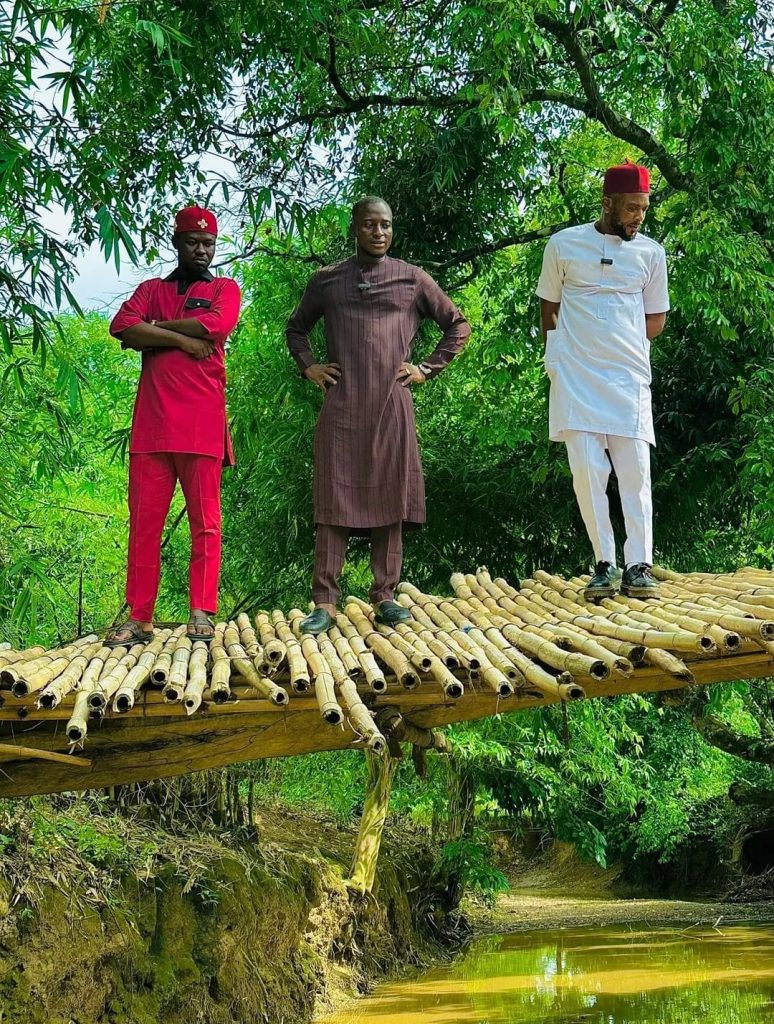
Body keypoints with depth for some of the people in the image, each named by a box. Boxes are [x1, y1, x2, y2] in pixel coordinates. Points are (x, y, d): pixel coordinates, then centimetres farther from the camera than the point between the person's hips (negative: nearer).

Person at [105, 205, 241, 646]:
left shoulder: (224, 289, 14)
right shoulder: (152, 289, 20)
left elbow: (217, 324, -10)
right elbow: (122, 327, 0)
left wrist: (154, 330, -2)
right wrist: (182, 339, -9)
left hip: (203, 424, -2)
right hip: (151, 424, 2)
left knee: (205, 522, -4)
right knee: (144, 522, 0)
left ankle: (201, 615, -2)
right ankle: (139, 618, 1)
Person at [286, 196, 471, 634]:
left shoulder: (413, 279, 8)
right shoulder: (327, 281, 11)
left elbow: (458, 325, 15)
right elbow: (297, 327, 26)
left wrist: (428, 369, 6)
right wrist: (308, 366, 10)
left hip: (392, 405, 0)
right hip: (342, 406, 0)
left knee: (389, 501, 1)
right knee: (335, 502, -4)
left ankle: (385, 597, 7)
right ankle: (325, 602, -4)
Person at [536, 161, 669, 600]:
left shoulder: (651, 253, 7)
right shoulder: (564, 245, 3)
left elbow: (656, 320, 14)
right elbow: (549, 306, 14)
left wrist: (619, 342, 2)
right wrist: (558, 355, 4)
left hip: (629, 376, 1)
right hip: (577, 378, -1)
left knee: (636, 472, -5)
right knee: (587, 470, -7)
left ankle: (638, 567, -5)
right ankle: (605, 565, -1)